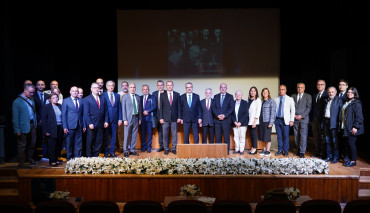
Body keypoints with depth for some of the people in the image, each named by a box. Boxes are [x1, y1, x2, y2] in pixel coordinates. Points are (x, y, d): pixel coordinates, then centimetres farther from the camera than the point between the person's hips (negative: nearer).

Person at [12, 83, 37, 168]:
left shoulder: (32, 100, 10)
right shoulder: (17, 101, -10)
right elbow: (15, 117, -11)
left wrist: (35, 124, 7)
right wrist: (17, 130, -14)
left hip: (32, 126, 6)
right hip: (23, 127, -6)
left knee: (32, 143, 15)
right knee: (22, 145, 4)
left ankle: (30, 158, 33)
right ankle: (21, 163, 15)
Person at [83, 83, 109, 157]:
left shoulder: (103, 99, 14)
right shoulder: (87, 99, 0)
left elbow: (105, 111, 14)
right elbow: (86, 113, -6)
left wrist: (106, 121, 3)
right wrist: (89, 123, -14)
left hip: (100, 124, 4)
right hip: (91, 124, -4)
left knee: (99, 142, 7)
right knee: (90, 142, 3)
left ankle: (96, 156, 18)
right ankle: (89, 157, 14)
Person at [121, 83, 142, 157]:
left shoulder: (138, 97, 12)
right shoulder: (125, 97, -1)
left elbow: (140, 108, 14)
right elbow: (123, 109, -5)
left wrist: (140, 118, 10)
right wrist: (124, 119, -11)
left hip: (136, 118, 4)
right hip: (128, 118, -4)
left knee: (134, 135, 7)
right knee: (127, 135, -1)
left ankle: (132, 150, 17)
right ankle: (125, 151, 9)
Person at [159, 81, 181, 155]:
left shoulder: (177, 95, 7)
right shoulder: (162, 95, 6)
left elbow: (179, 106, 6)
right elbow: (160, 107, 4)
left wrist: (179, 117, 0)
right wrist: (161, 117, -3)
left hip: (174, 118, 0)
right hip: (165, 118, 0)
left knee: (174, 134, 4)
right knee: (165, 134, 3)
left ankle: (174, 148, 14)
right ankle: (166, 149, 13)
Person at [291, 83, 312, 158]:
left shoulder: (308, 96, 4)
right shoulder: (293, 96, 13)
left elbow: (309, 107, -4)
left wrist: (301, 115, -12)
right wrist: (294, 115, -4)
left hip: (304, 119, -3)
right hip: (295, 119, 3)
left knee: (303, 136, -6)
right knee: (296, 136, 6)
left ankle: (302, 152, -1)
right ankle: (298, 150, 17)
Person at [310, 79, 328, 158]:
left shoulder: (327, 95, -5)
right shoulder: (314, 96, 16)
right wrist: (311, 119, 10)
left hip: (322, 119, -6)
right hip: (314, 119, 6)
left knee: (322, 137, 1)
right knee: (315, 137, 11)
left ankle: (323, 154, 10)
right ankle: (317, 152, 21)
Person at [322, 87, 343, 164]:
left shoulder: (339, 100, -4)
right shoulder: (326, 100, 15)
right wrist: (323, 122, 9)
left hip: (334, 122, -6)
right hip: (326, 122, 6)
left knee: (335, 140, -1)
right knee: (328, 140, 12)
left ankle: (336, 157, 8)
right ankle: (329, 156, 21)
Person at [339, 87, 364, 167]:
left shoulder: (357, 103, -9)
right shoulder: (346, 103, 15)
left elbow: (359, 116, -14)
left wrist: (355, 127, -19)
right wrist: (341, 125, 14)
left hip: (352, 128, -7)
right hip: (345, 128, 7)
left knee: (351, 143, -3)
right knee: (347, 143, 10)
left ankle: (353, 161, 8)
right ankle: (349, 159, 19)